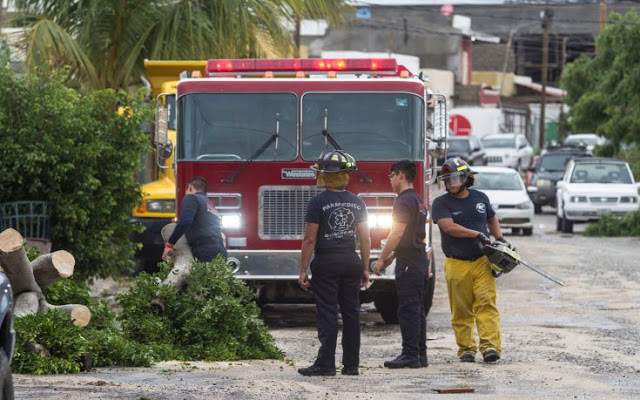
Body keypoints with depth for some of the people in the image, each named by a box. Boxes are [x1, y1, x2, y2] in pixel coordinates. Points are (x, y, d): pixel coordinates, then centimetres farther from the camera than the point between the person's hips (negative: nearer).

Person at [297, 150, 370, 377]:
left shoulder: (318, 202, -10)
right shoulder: (357, 202, 5)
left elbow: (310, 239, -11)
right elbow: (365, 239, 5)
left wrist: (303, 271, -7)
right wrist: (365, 269, 12)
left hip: (326, 263, -5)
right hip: (351, 262, 5)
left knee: (327, 315, -4)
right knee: (351, 313, 8)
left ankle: (326, 364, -7)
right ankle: (351, 364, 9)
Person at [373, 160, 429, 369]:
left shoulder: (404, 201, -14)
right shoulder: (418, 200, 18)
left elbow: (397, 234, -19)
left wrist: (381, 259, -14)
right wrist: (391, 256, 24)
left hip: (409, 262, -10)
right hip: (421, 259, 10)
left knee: (408, 309, -9)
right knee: (418, 309, 11)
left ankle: (410, 355, -11)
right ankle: (420, 354, 13)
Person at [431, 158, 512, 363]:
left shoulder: (480, 198, 10)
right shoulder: (441, 203, -1)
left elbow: (492, 219, 27)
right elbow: (449, 226, -17)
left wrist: (500, 238, 11)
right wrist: (477, 234, -20)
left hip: (482, 262, 1)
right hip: (457, 265, -1)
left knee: (486, 304, -10)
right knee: (461, 311, 2)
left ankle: (490, 346, -18)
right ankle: (466, 348, 10)